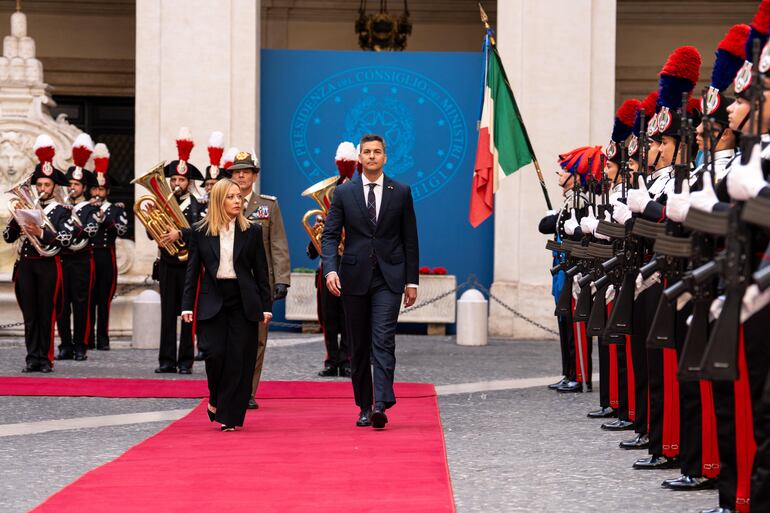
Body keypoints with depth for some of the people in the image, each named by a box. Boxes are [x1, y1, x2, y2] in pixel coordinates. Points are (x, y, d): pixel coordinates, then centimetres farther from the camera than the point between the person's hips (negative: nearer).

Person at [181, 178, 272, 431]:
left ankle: (230, 415, 4)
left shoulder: (252, 231, 6)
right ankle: (216, 399, 16)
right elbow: (192, 271, 6)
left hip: (243, 302, 0)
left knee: (238, 359, -3)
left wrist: (266, 306, 2)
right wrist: (187, 306, -1)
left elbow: (261, 271, 7)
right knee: (214, 353, -12)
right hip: (212, 301, 0)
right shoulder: (199, 231, 5)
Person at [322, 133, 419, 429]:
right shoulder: (344, 193, 6)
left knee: (383, 341, -14)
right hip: (354, 277, 2)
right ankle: (364, 407, 14)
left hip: (388, 278, -2)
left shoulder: (401, 192, 5)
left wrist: (412, 281, 4)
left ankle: (381, 405, -22)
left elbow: (410, 239, 7)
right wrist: (331, 269, -15)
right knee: (358, 347, 6)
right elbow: (330, 235, 2)